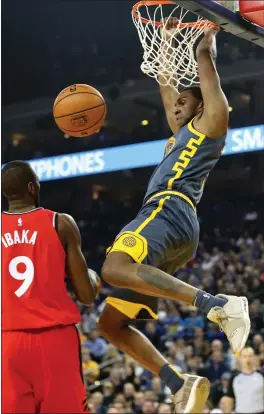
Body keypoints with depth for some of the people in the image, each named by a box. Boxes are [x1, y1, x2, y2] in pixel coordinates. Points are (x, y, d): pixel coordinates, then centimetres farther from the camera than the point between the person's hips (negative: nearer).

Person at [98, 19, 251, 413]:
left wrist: (211, 29, 28)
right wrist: (167, 39, 48)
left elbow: (205, 56, 12)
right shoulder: (182, 132, 34)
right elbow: (165, 82, 45)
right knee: (111, 323, 3)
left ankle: (217, 303, -39)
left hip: (170, 212, -10)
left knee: (114, 269, -38)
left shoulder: (211, 121, 10)